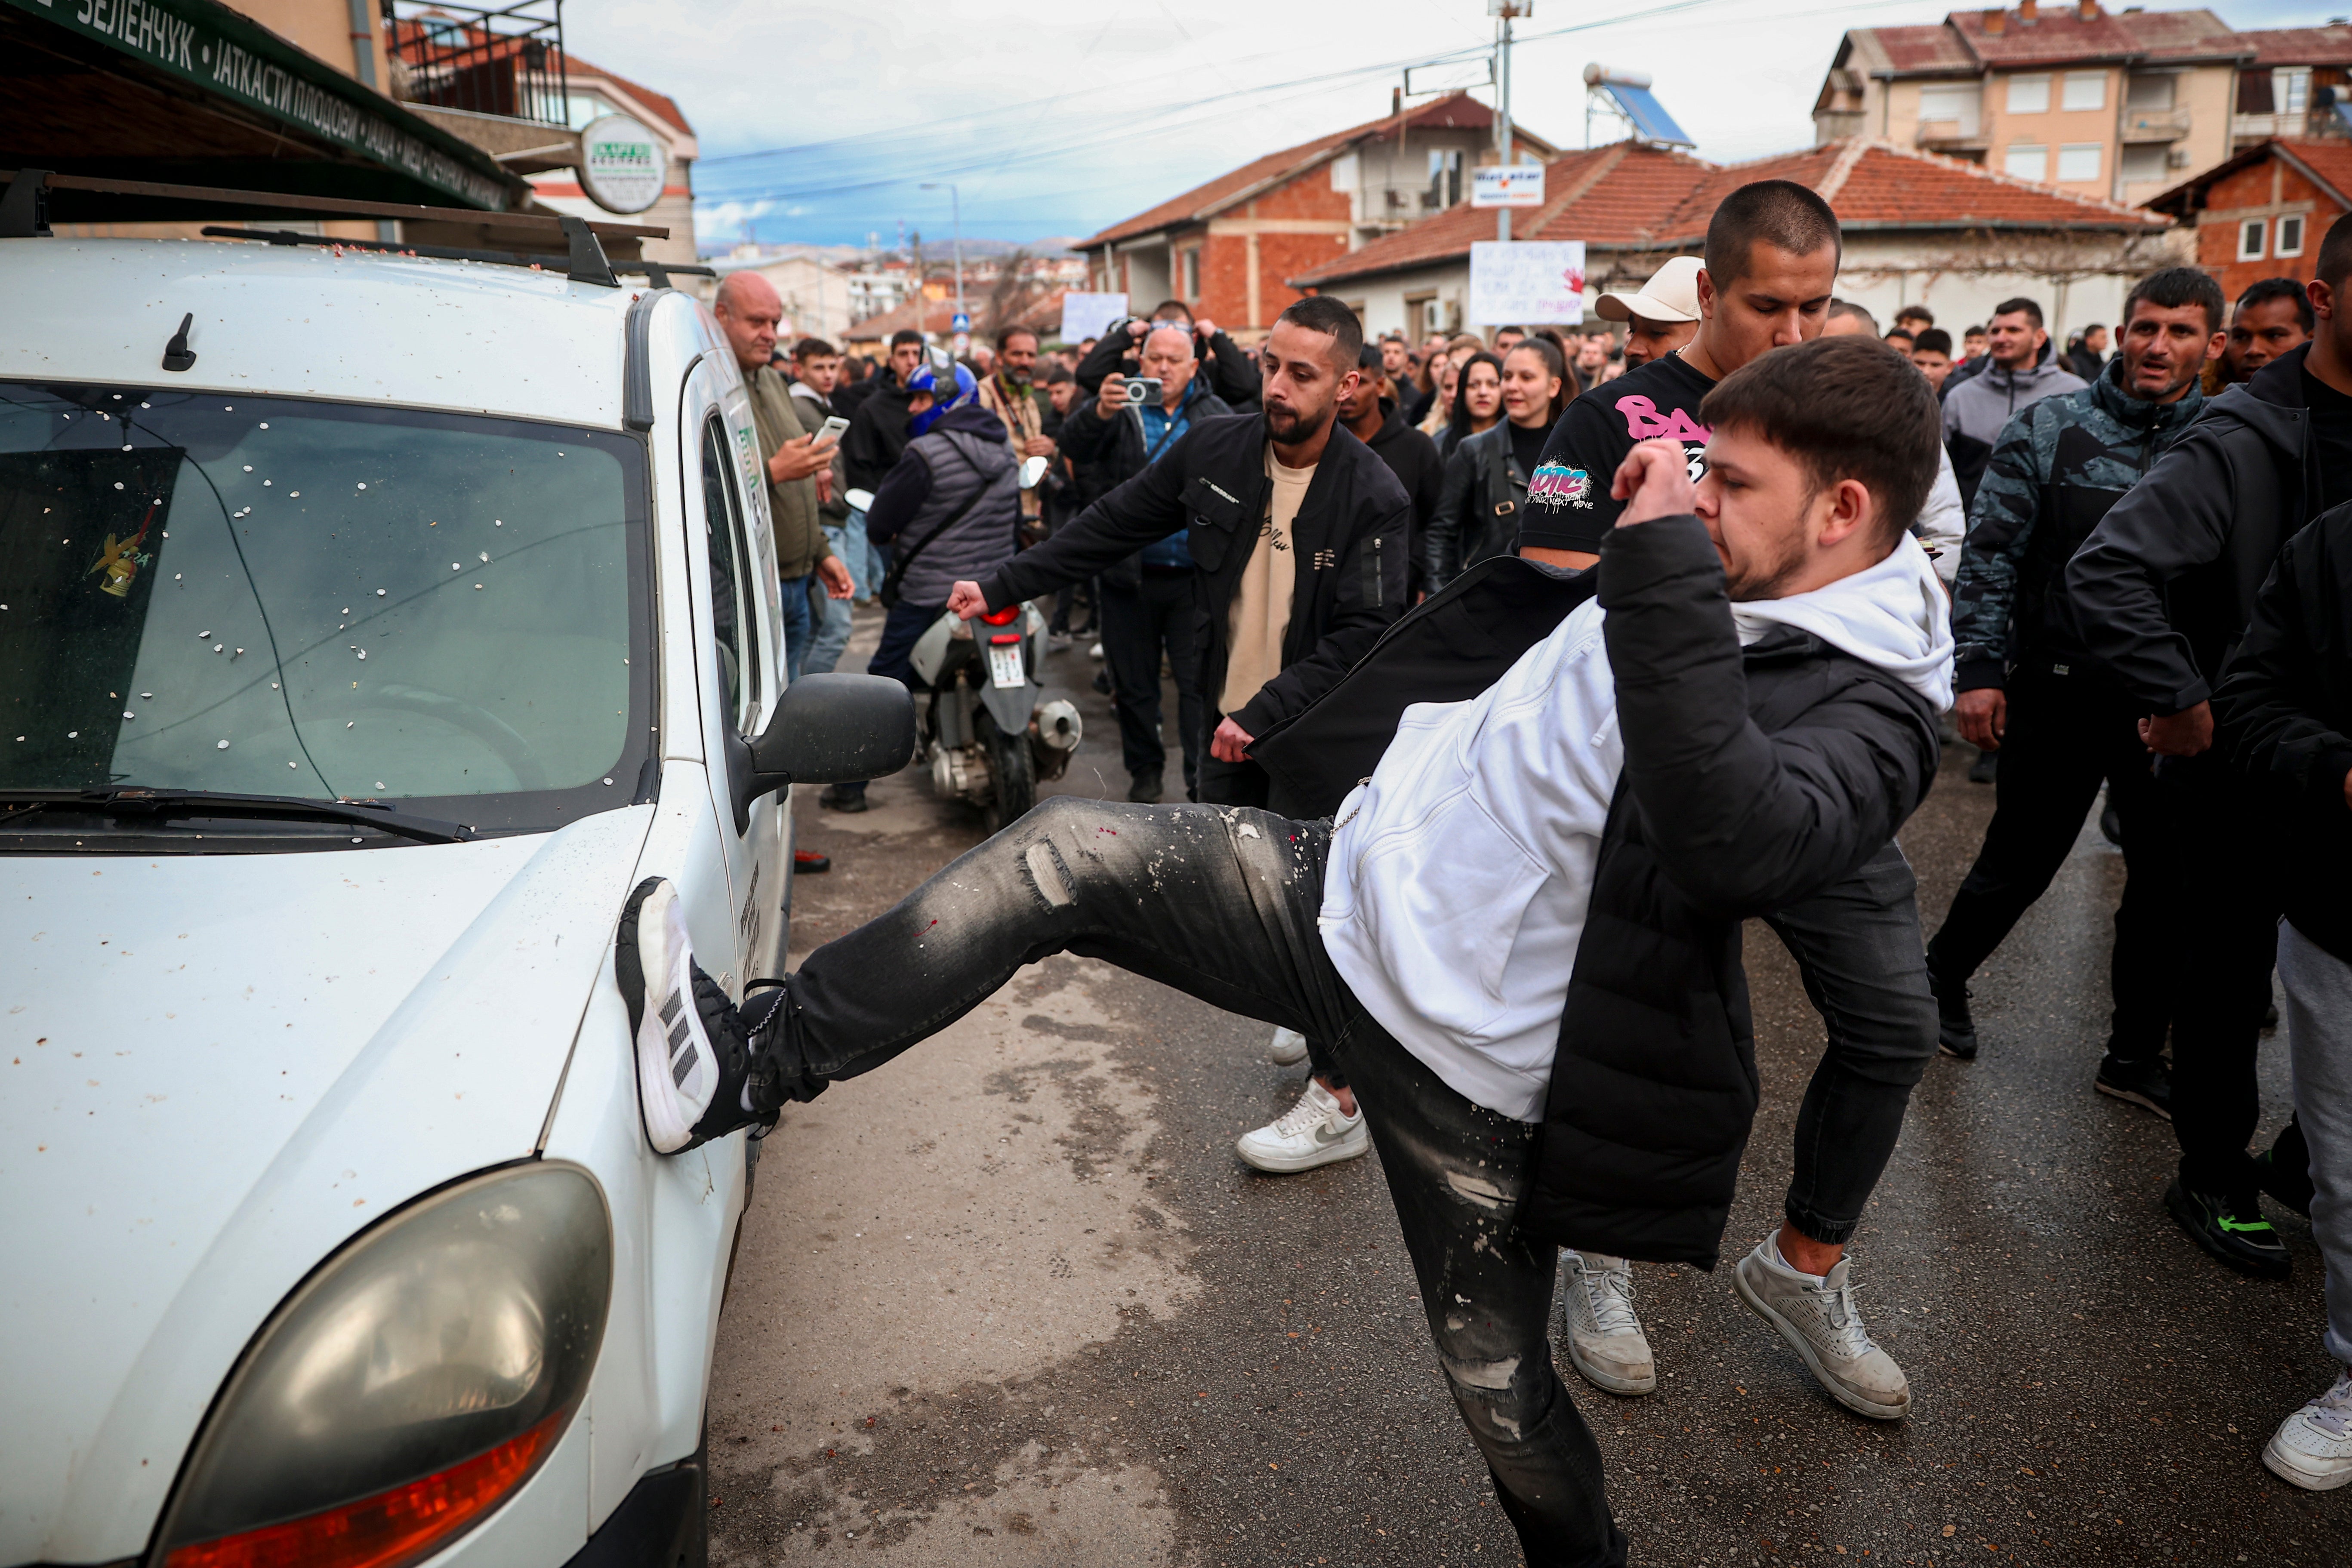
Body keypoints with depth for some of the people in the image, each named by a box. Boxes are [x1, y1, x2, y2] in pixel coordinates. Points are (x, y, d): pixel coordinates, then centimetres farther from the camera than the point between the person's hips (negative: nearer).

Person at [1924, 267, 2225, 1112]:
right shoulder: (2051, 427, -4)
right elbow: (1990, 553, -4)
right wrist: (1980, 669, -10)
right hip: (2059, 693, -3)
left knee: (2168, 880, 9)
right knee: (2019, 862, 7)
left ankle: (2135, 1054, 26)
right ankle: (1942, 979, 34)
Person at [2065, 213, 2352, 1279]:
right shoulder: (2247, 441, -17)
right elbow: (2106, 571, -28)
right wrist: (2182, 706, -24)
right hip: (2236, 768, -6)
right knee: (2231, 983, 8)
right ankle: (2213, 1179, 27)